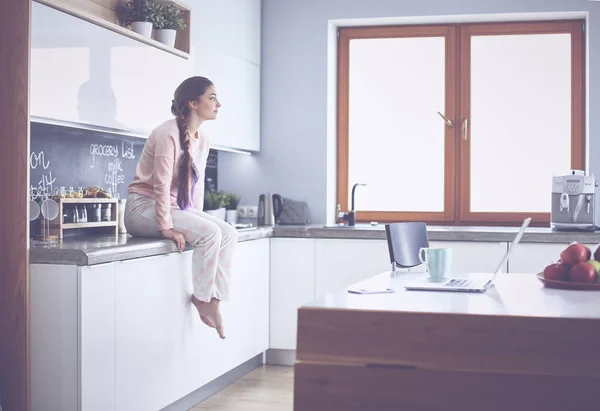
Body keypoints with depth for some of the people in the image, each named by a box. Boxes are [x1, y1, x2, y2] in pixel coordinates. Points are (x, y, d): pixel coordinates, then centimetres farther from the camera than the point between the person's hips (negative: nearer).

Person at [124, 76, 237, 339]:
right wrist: (166, 228, -24)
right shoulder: (168, 134, -17)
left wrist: (197, 217, 5)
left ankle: (215, 299, -12)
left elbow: (197, 184, 15)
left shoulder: (202, 141, 9)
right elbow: (161, 184, -21)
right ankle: (202, 298, -14)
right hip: (144, 207, -9)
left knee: (228, 233, -12)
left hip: (173, 207, 9)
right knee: (209, 232, -27)